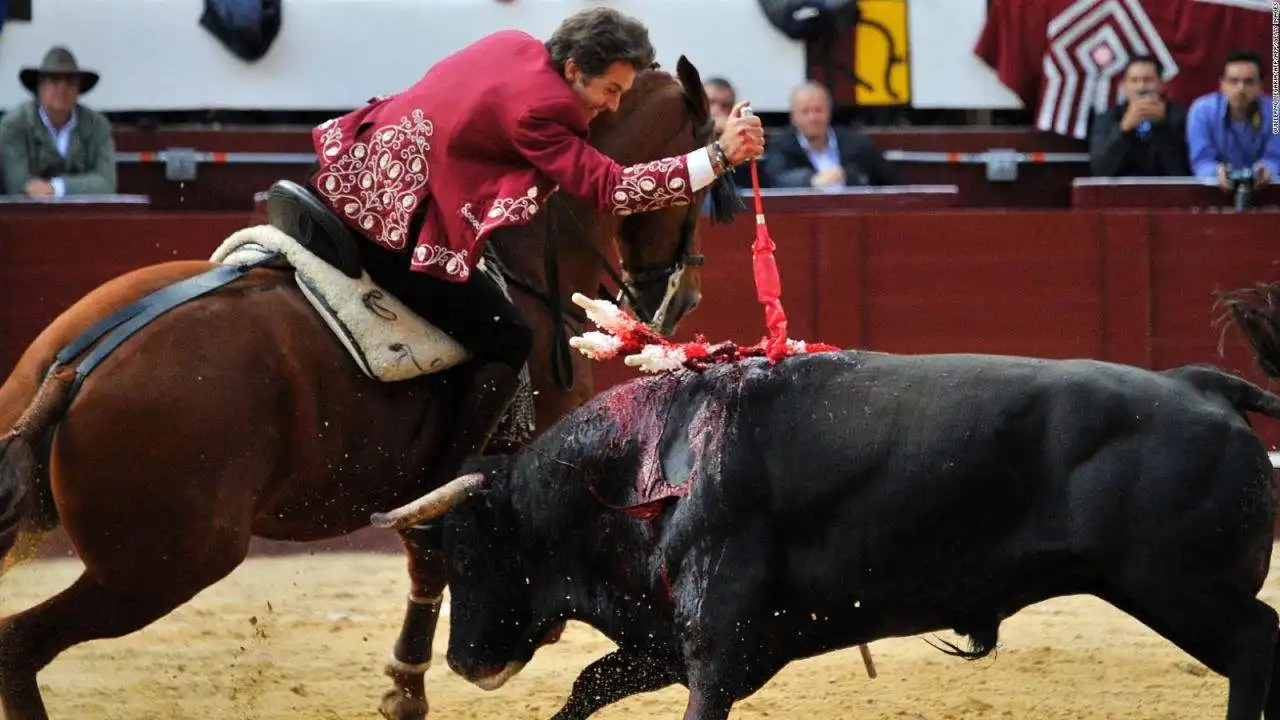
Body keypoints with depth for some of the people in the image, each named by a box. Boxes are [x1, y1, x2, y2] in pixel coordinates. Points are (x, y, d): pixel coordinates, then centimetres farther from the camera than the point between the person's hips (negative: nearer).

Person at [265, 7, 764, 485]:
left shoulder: (513, 45, 6)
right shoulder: (538, 108, -20)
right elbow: (608, 189, -24)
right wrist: (719, 156, -26)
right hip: (398, 223, -9)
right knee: (506, 342, -3)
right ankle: (446, 488, -6)